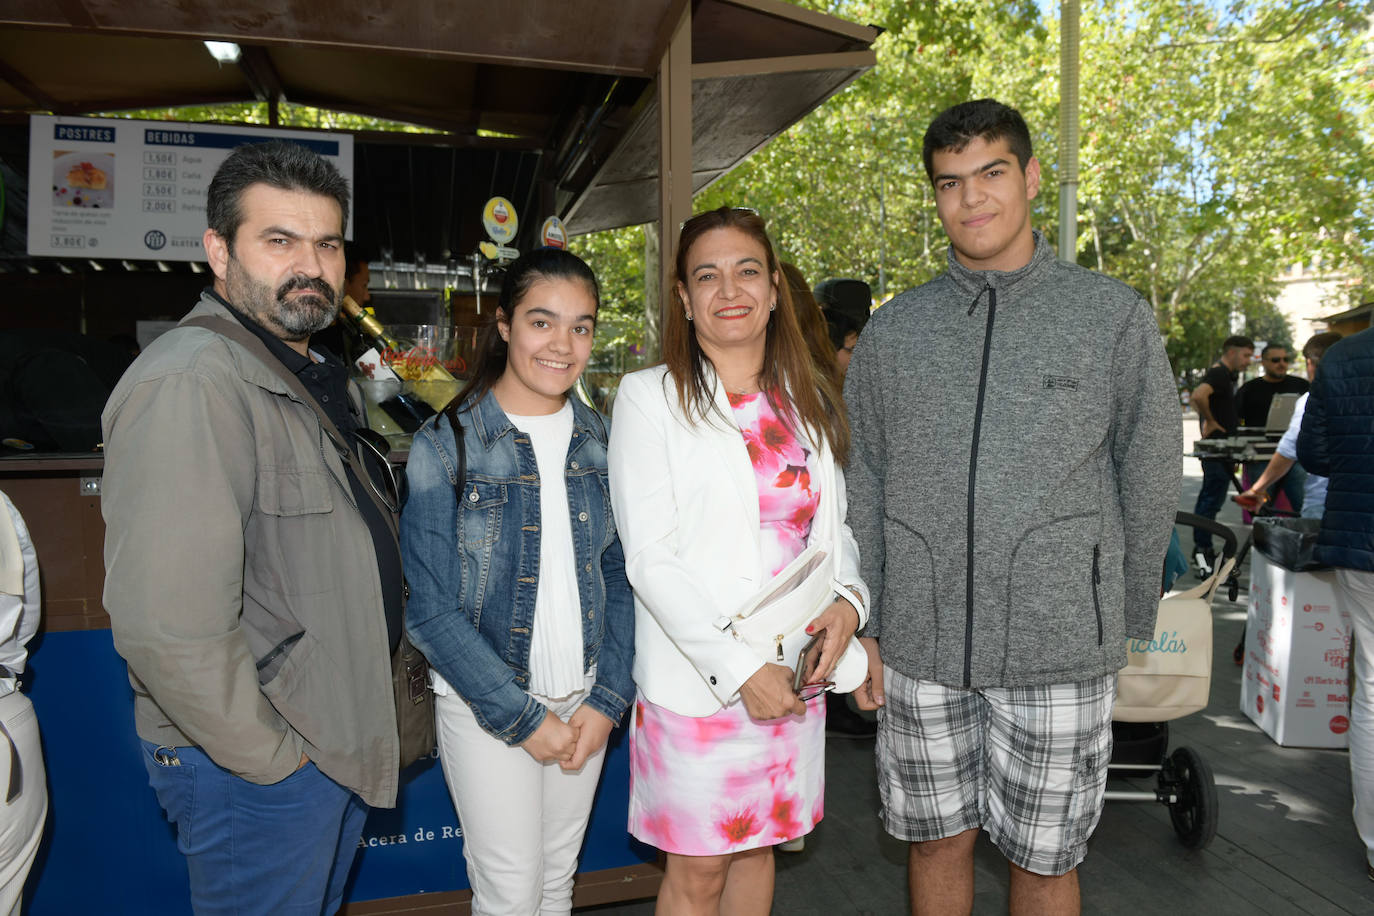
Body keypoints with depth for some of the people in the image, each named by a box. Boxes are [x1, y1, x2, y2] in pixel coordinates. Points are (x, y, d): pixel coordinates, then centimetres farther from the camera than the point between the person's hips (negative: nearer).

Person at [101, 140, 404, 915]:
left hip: (341, 745, 9)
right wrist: (272, 759, -18)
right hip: (252, 765, -9)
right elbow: (169, 627, -29)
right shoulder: (191, 383, -22)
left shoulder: (317, 377, 10)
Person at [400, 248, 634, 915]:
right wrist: (521, 716, -14)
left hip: (583, 701, 4)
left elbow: (619, 575, 5)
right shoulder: (446, 445, -12)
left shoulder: (599, 441, 2)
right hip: (482, 701, -4)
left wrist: (607, 697, -4)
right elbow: (429, 607, -14)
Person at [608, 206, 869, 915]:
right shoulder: (649, 396, -7)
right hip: (694, 680, -4)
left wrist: (848, 598, -7)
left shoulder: (811, 401, 9)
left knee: (756, 850, 19)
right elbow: (649, 557, -13)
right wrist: (737, 666, -18)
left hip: (796, 674, 4)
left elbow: (835, 526, 14)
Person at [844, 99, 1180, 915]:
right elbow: (863, 488, 6)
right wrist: (863, 627, 4)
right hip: (920, 643, 2)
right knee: (938, 841, 16)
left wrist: (1129, 626, 6)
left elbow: (1149, 483, 4)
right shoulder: (893, 330, 5)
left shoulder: (1115, 317, 0)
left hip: (1061, 646, -1)